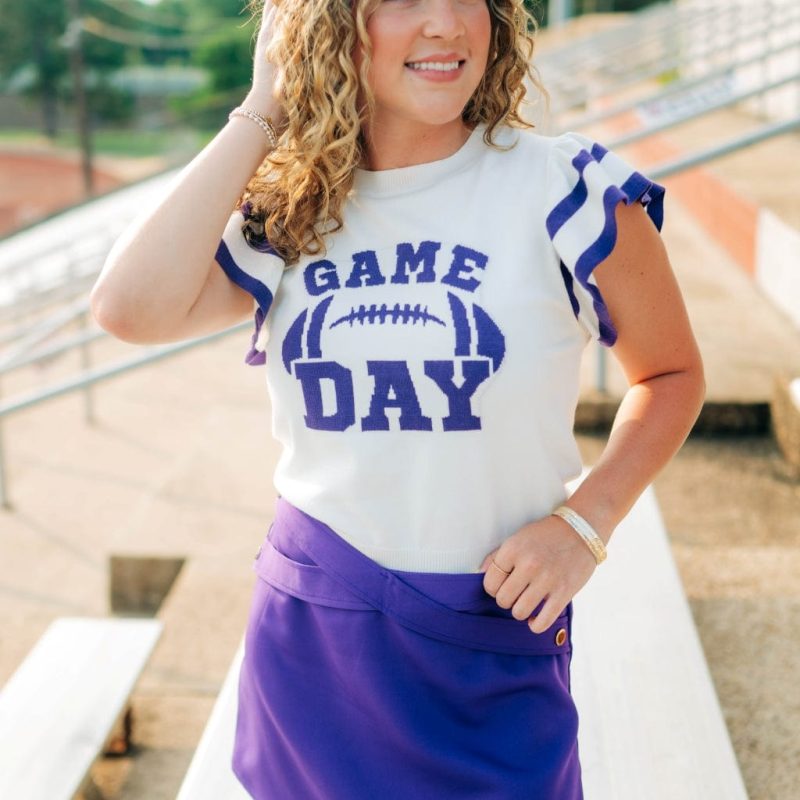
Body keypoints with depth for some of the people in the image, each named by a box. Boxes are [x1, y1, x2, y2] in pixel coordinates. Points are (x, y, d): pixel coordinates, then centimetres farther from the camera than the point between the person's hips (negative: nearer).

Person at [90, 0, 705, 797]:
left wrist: (584, 521, -12)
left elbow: (671, 374, 3)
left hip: (493, 627, -2)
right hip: (309, 631, 3)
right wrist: (259, 116, -11)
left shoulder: (566, 191, -10)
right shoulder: (287, 213, 0)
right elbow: (130, 308, -17)